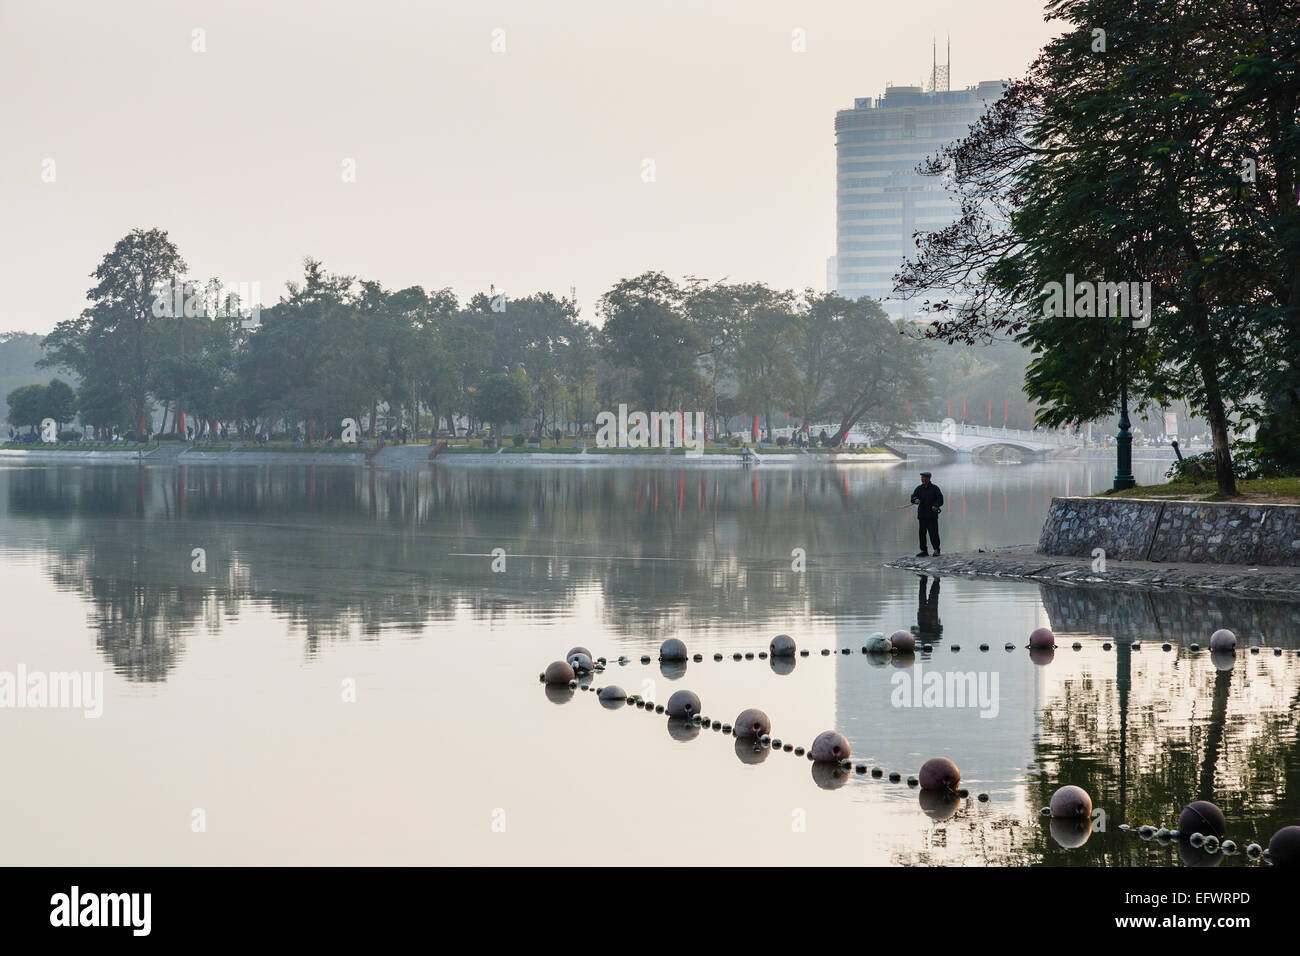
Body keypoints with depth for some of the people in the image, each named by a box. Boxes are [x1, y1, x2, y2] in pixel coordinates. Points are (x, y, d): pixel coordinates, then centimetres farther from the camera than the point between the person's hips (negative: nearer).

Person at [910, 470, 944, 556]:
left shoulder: (935, 488, 2)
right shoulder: (919, 488, 12)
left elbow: (940, 499, 1)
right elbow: (913, 497, 3)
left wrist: (936, 506, -18)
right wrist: (915, 500, -21)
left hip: (932, 515, -4)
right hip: (922, 514, 4)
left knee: (933, 532, -8)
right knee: (921, 533, 2)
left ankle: (936, 549, 4)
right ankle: (923, 551, 9)